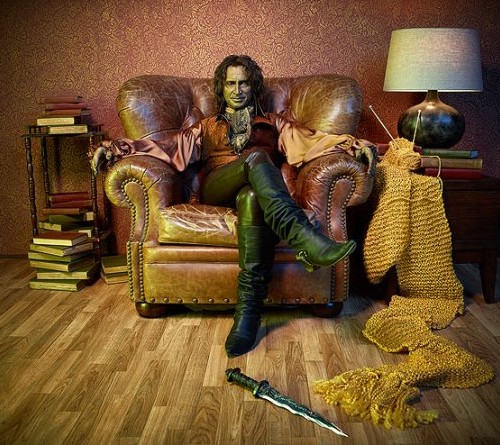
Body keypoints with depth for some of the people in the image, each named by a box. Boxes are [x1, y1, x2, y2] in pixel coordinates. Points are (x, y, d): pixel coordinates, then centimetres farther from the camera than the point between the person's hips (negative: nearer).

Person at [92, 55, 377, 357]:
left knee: (252, 198, -40)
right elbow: (168, 147, 18)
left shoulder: (273, 123, 30)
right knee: (256, 158, -34)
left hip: (256, 192, 0)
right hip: (217, 190, 0)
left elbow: (312, 140, 12)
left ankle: (249, 307, -48)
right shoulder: (207, 127, 33)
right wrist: (116, 149, 3)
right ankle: (307, 241, -53)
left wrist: (353, 144, -8)